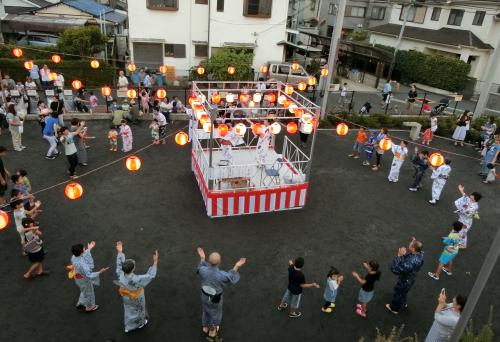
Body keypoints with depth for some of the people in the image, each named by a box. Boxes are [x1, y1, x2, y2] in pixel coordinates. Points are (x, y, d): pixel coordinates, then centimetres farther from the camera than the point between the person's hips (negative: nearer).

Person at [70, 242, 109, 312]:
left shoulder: (74, 257, -18)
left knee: (84, 291, 35)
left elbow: (82, 256, 6)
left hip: (78, 278, 7)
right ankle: (90, 307, 47)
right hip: (84, 280, -7)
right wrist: (100, 272, -40)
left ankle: (80, 303, 59)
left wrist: (89, 249, 13)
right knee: (88, 293, 22)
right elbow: (89, 275, -38)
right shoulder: (82, 264, -43)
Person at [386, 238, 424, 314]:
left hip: (405, 281, -7)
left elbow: (395, 269, -43)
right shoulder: (420, 254, -22)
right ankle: (403, 303, 62)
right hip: (410, 279, 7)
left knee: (397, 294, 23)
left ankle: (395, 308, 49)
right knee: (403, 292, 35)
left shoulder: (411, 262, -46)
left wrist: (399, 256, -43)